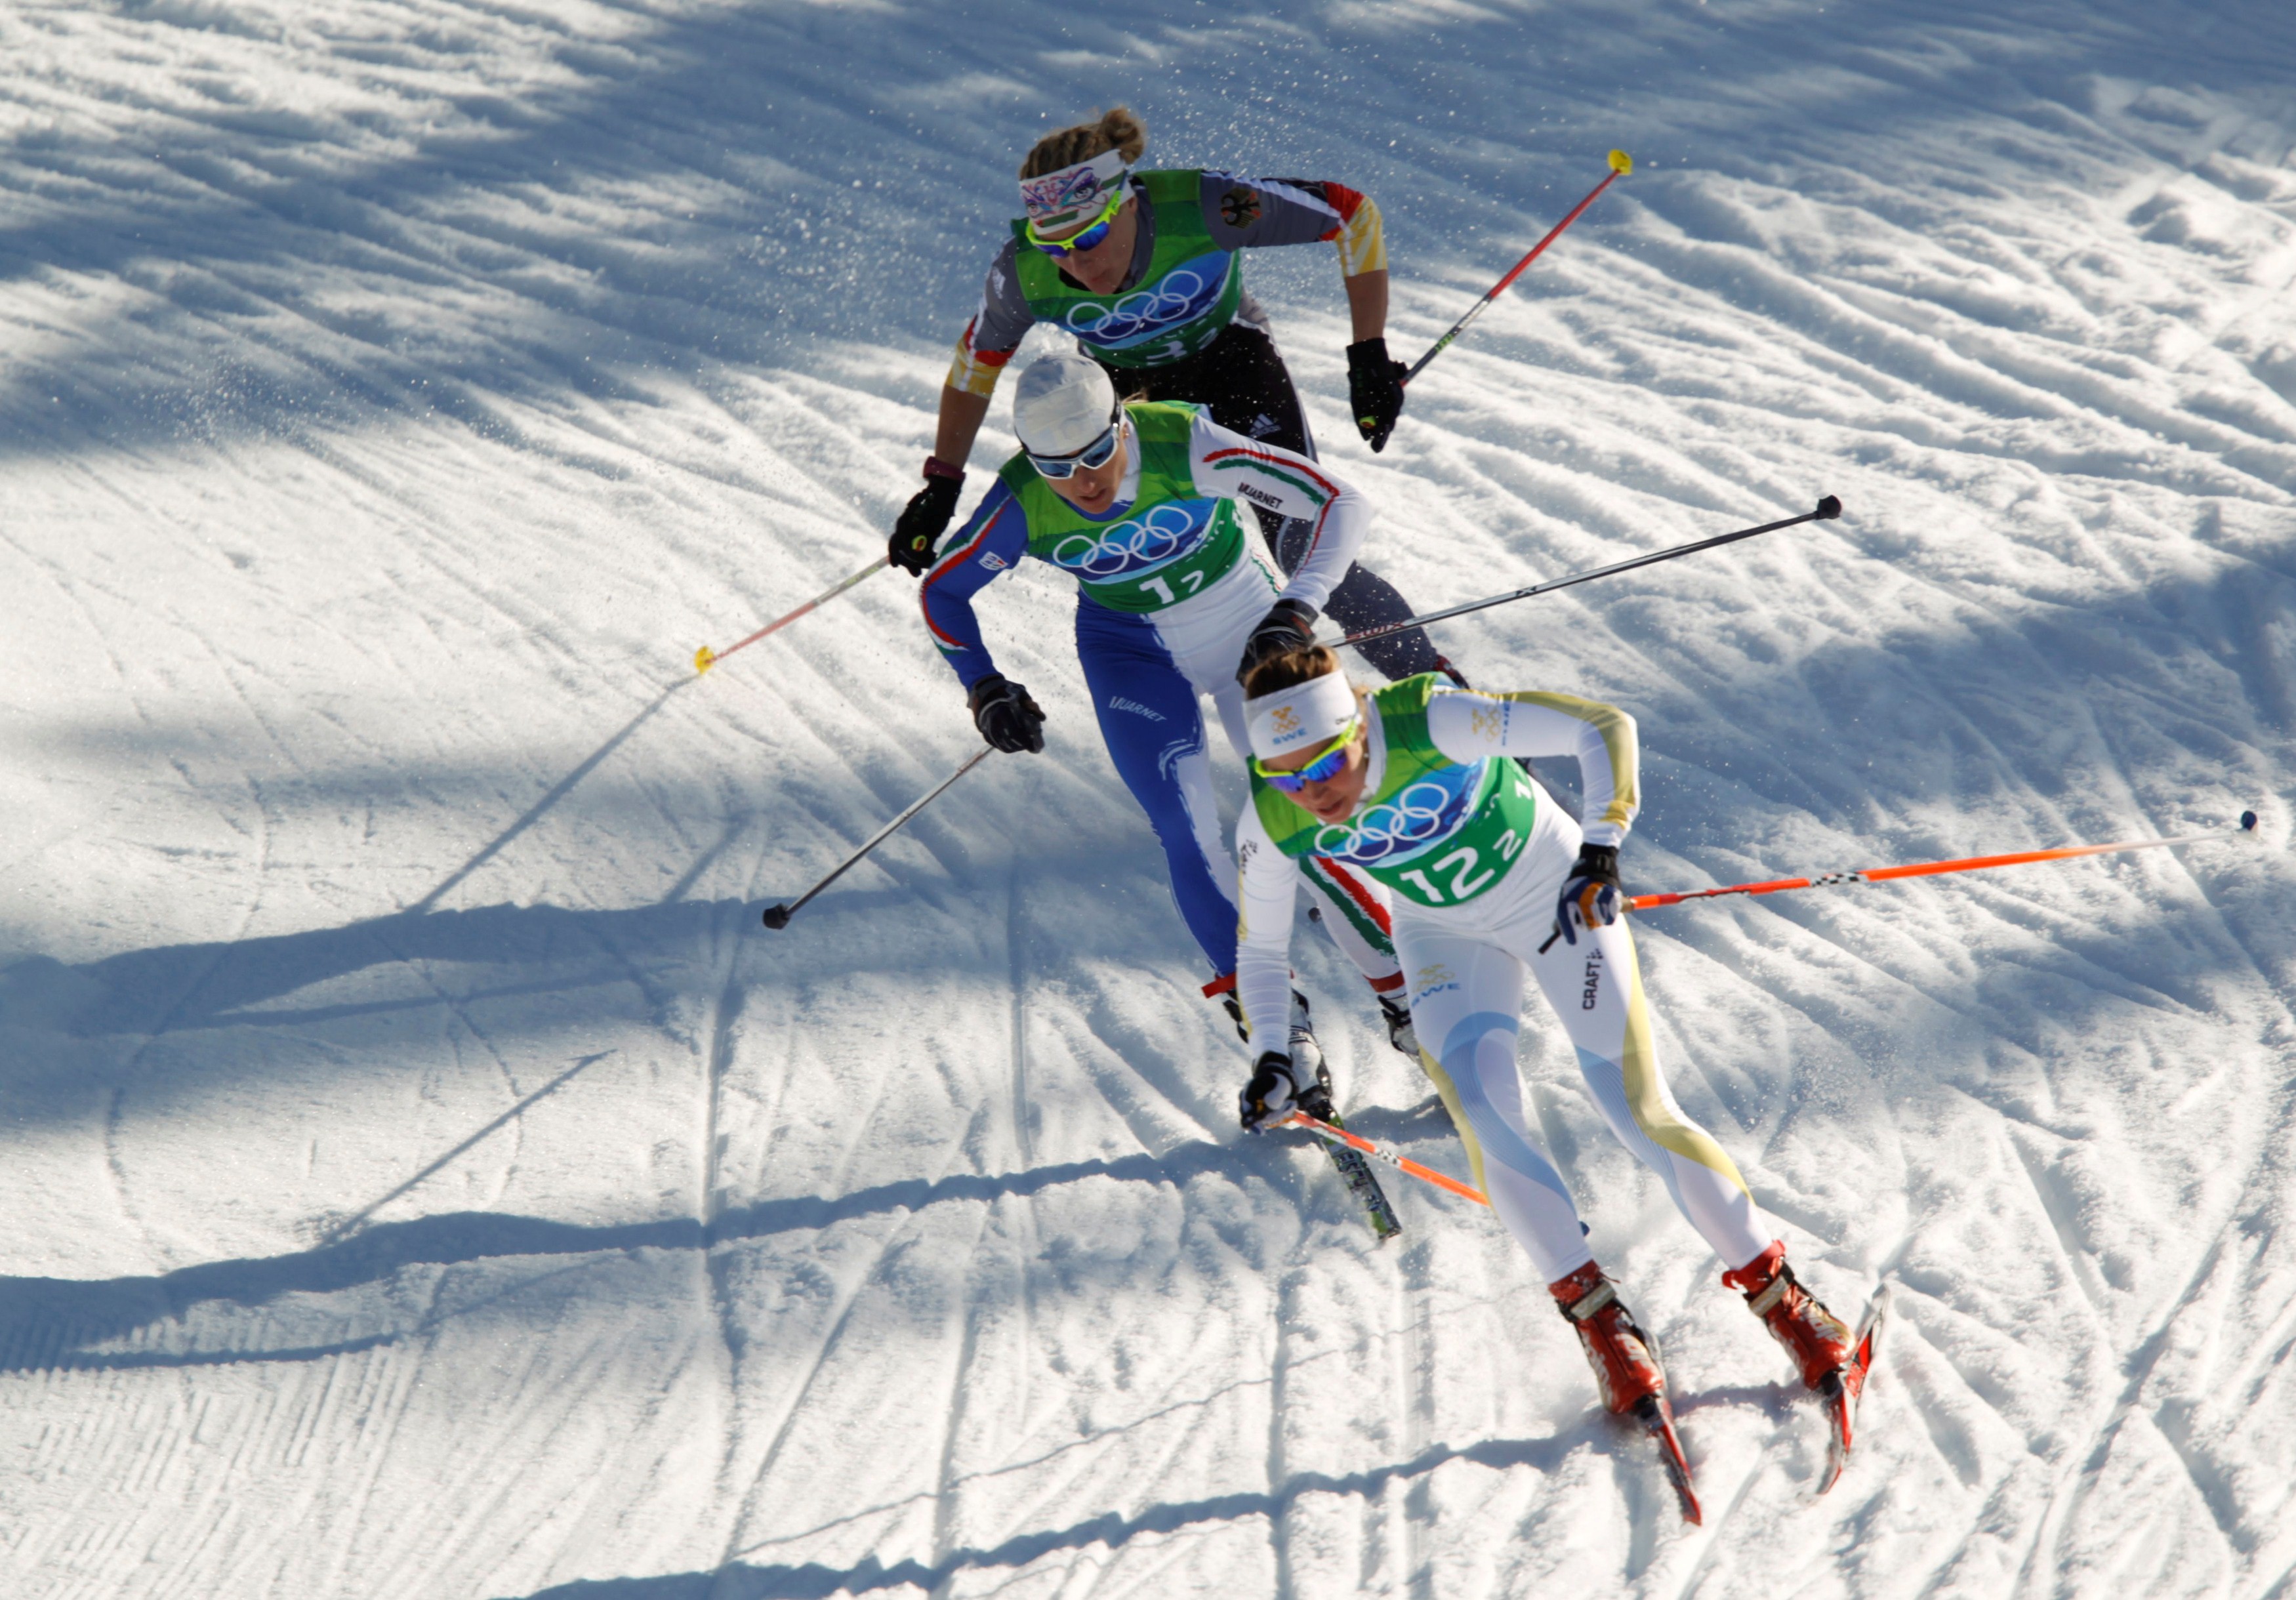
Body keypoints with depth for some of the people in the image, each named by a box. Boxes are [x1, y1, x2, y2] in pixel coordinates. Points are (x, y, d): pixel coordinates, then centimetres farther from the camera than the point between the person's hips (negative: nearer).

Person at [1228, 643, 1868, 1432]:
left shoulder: (1433, 724, -34)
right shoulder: (1271, 824, -22)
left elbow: (1605, 727, -33)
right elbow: (1260, 949, -5)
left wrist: (1599, 850, -44)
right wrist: (1269, 1055, -20)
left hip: (1557, 896, -3)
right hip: (1446, 936, 3)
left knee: (1639, 1109, -9)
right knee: (1479, 1104, -20)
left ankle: (1780, 1296, 6)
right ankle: (1598, 1317, -8)